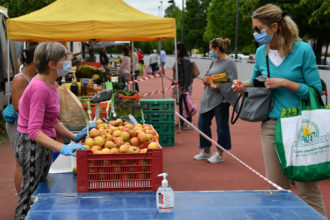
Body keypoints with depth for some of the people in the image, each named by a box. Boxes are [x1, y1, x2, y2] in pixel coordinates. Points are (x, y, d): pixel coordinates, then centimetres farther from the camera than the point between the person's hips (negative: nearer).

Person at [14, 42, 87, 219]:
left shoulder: (50, 84, 6)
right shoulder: (40, 87, -24)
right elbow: (34, 131, -30)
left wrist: (74, 137, 4)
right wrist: (62, 148, -39)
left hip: (42, 144, 10)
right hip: (31, 145, -10)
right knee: (31, 193, 2)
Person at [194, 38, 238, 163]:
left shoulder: (229, 63, -12)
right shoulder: (215, 62, 12)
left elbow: (232, 83, -18)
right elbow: (207, 75, 19)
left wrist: (216, 86, -20)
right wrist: (207, 80, -4)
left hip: (220, 100, -9)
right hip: (208, 98, 9)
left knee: (221, 126, 4)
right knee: (202, 124, 12)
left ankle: (220, 154, 17)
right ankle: (206, 152, 27)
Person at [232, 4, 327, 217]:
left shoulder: (303, 50, -9)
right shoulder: (261, 52, 6)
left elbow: (316, 91, -8)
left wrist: (284, 83, -17)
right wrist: (244, 85, 1)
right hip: (271, 126, 5)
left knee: (307, 188, -1)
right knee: (277, 187, 11)